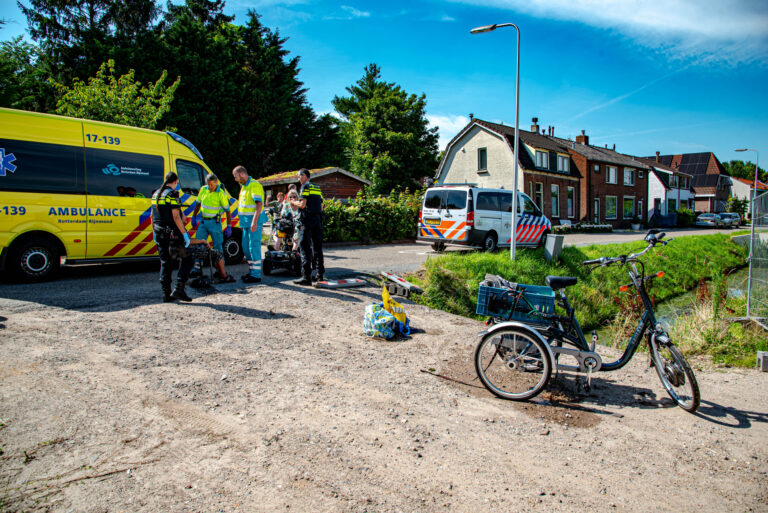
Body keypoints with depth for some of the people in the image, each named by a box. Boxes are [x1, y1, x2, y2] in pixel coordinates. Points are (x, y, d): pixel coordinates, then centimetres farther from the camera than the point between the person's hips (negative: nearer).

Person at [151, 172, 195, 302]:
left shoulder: (156, 194, 13)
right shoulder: (172, 194, -11)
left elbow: (152, 215, 18)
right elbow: (175, 217, -18)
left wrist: (154, 232, 26)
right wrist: (185, 234, -18)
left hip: (160, 233, 8)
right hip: (173, 232, -8)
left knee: (165, 263, 12)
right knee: (188, 259, 2)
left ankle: (166, 294, 13)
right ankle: (179, 289, -7)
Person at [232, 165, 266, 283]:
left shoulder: (254, 185, -13)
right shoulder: (244, 186, 17)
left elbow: (259, 204, -22)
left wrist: (254, 222, -28)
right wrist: (243, 221, 23)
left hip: (254, 221, -10)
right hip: (246, 222, 10)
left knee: (254, 248, -9)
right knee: (246, 248, 13)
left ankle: (256, 275, -5)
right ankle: (251, 272, 23)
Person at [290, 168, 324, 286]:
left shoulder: (305, 187, -6)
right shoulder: (317, 188, 16)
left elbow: (302, 205, -15)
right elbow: (321, 207, 15)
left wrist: (293, 202, 5)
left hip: (307, 220, -7)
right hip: (317, 220, 7)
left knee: (305, 248, -6)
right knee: (317, 247, 12)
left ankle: (306, 277, -10)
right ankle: (320, 275, 15)